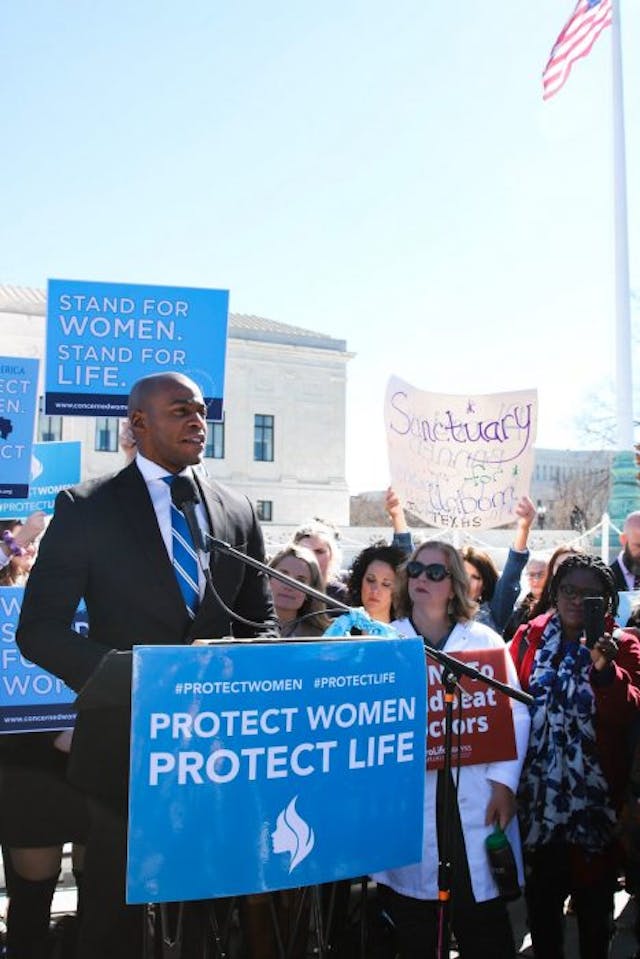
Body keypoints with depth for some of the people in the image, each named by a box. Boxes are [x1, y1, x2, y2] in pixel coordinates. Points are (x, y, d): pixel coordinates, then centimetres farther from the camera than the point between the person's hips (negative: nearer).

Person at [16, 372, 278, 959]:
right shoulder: (86, 508, -4)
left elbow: (263, 622, 13)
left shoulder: (238, 512, 7)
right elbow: (38, 630, -8)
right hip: (128, 740, -3)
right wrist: (139, 675, -21)